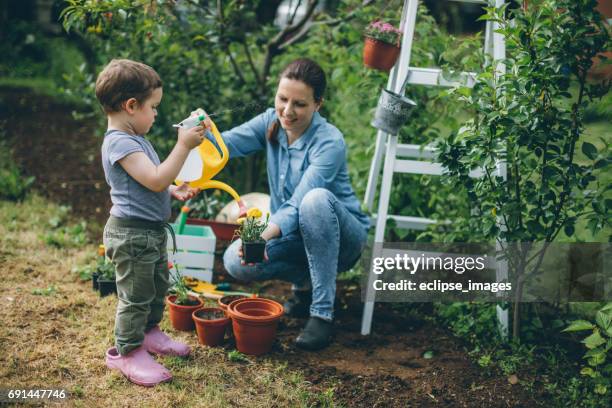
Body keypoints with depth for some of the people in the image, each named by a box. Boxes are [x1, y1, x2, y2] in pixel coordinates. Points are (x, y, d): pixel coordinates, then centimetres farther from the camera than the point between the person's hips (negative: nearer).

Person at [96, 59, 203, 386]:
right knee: (136, 296, 1)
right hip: (132, 234, -11)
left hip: (151, 233, 11)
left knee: (158, 286, 23)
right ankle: (127, 352, 15)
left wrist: (175, 191, 10)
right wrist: (183, 146, -27)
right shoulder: (120, 143, -22)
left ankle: (149, 331, 41)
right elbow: (156, 179, -30)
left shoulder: (133, 140, 12)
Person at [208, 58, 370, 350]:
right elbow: (227, 143, -19)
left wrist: (265, 234, -49)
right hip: (291, 232, 5)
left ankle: (323, 312, -28)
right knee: (235, 261, -21)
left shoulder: (329, 142, -24)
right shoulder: (272, 122, -5)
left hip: (342, 236, -5)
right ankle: (305, 280, 7)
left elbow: (299, 205, -32)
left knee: (317, 198, -38)